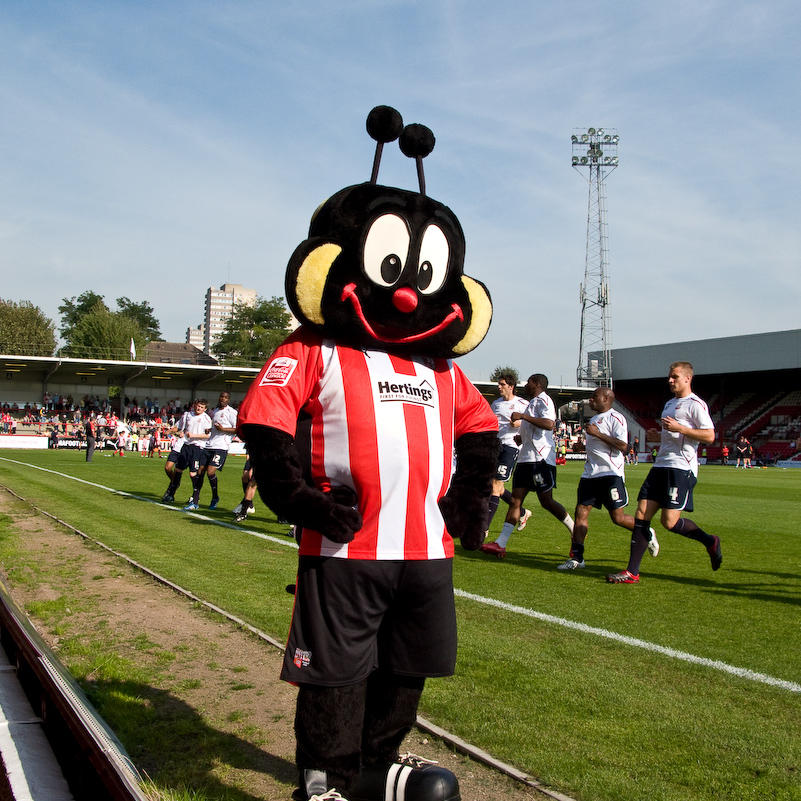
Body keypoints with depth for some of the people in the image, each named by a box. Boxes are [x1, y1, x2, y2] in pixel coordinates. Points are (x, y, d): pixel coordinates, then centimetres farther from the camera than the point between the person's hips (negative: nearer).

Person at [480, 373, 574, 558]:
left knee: (546, 501, -4)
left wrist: (523, 416, -23)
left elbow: (549, 424, -25)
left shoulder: (543, 400, -7)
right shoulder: (533, 403, 23)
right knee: (515, 500, 2)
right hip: (526, 458, 9)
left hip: (541, 458, -9)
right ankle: (500, 544, -3)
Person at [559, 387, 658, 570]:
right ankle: (576, 558, -3)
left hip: (611, 474, -8)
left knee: (618, 518, -4)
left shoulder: (616, 418, -9)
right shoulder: (594, 419, 20)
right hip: (590, 474, 8)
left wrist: (598, 433, -22)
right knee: (580, 513, -3)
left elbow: (622, 446, -20)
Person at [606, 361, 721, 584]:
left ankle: (710, 541, 16)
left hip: (681, 469, -8)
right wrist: (658, 435, 12)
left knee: (670, 521, -12)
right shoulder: (669, 404, 21)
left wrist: (679, 428, -20)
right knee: (641, 515, -2)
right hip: (661, 466, 8)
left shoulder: (695, 404, -6)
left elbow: (709, 436, -14)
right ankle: (632, 572, -1)